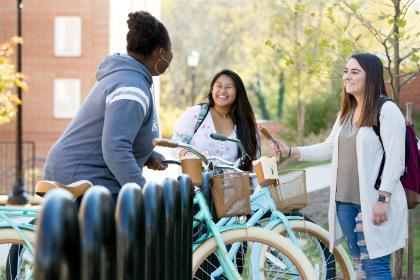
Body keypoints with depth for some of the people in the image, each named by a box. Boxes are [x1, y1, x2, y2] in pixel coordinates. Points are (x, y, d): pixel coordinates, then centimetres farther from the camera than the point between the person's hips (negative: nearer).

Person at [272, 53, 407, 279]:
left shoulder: (387, 110, -11)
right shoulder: (346, 112, 16)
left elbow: (395, 160, -15)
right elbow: (329, 148, 19)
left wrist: (383, 199, -19)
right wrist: (290, 152, 9)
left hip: (373, 202, -8)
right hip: (345, 200, 8)